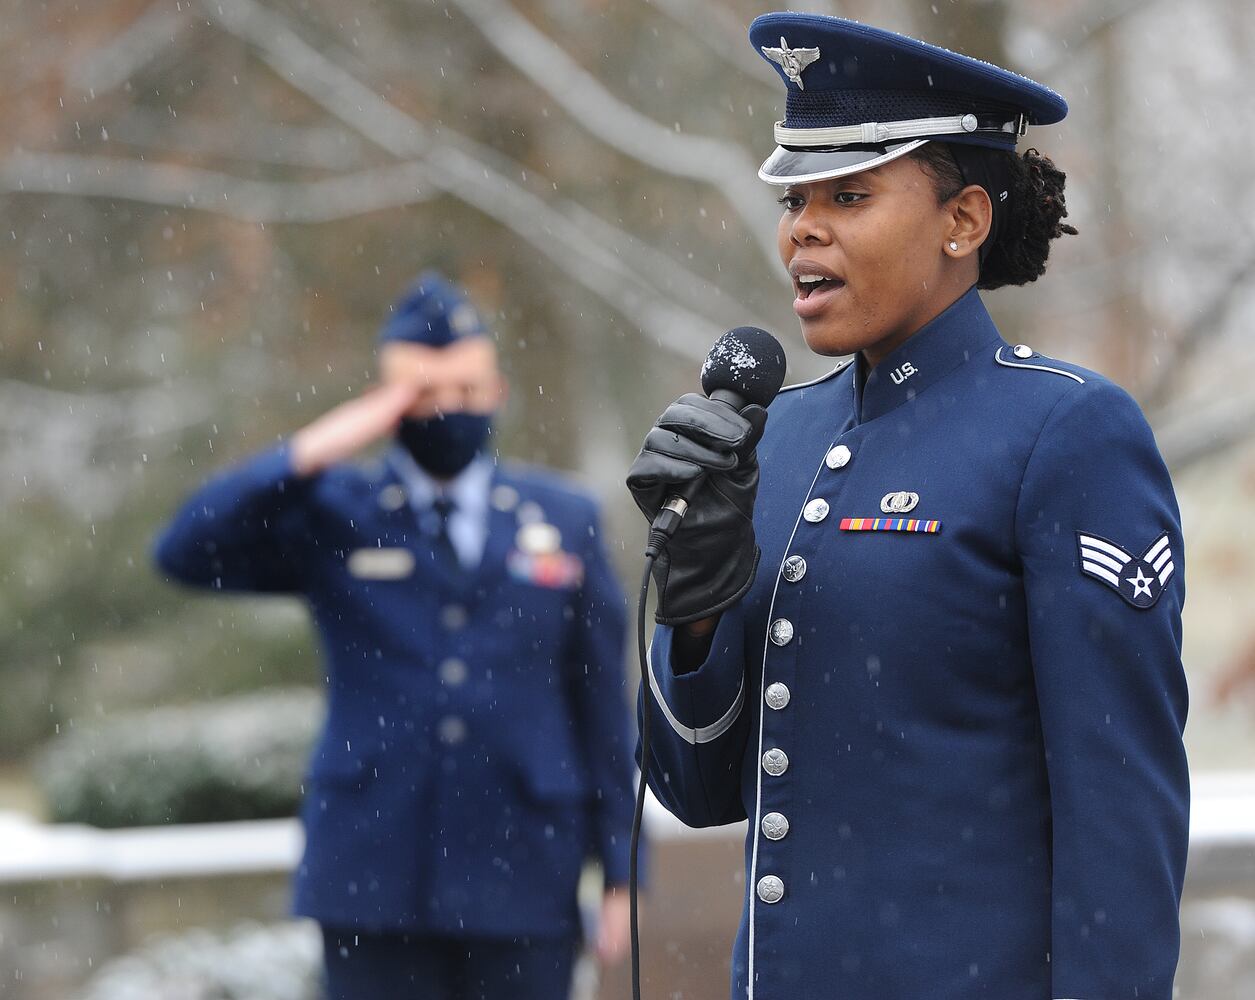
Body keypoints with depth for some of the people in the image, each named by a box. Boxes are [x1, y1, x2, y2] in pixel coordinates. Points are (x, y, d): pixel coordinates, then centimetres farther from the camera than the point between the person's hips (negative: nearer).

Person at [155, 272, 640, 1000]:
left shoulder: (565, 520, 9)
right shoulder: (332, 517, 5)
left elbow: (604, 708, 9)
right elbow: (188, 552, -9)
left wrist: (621, 872, 5)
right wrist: (313, 453, -14)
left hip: (522, 882, 1)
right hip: (374, 882, -1)